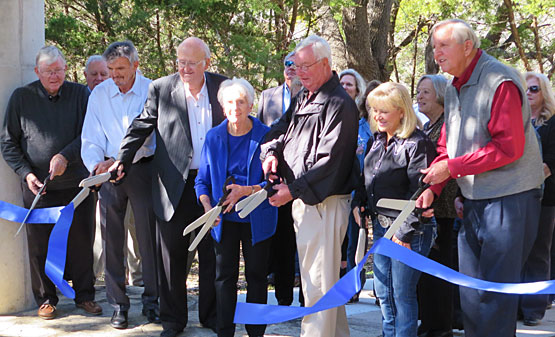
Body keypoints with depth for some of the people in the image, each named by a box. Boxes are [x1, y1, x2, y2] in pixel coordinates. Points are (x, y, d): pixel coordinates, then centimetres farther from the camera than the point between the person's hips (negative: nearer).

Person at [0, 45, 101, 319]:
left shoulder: (80, 94, 2)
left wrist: (66, 156, -17)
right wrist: (26, 173, -7)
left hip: (77, 184, 0)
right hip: (37, 185, 0)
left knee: (81, 242, 6)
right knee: (40, 245, 5)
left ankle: (84, 295, 20)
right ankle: (46, 299, 18)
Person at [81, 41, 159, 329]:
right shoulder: (99, 94, 6)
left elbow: (147, 134, -9)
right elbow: (90, 138, 6)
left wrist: (118, 160, -17)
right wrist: (97, 164, -12)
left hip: (143, 168, -2)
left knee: (149, 237, 0)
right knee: (112, 239, 4)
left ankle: (151, 302, 12)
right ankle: (118, 305, 13)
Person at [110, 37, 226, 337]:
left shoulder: (223, 87, 2)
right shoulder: (161, 89, 0)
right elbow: (141, 126, 1)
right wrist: (122, 159, -10)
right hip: (174, 185, -1)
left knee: (211, 253, 11)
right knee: (171, 253, 6)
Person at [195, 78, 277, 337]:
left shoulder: (265, 136, -5)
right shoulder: (214, 137, 3)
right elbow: (202, 180, 7)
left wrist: (246, 191, -22)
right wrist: (207, 205, -10)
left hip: (257, 218, -2)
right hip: (224, 218, 2)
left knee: (256, 275, 5)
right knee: (224, 276, 4)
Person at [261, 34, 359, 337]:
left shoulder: (339, 104, -14)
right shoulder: (302, 98, 15)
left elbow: (329, 161, -20)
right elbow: (281, 129, 18)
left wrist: (293, 190, -22)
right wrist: (272, 151, -6)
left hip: (323, 202, -9)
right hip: (301, 200, 9)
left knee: (318, 281, -7)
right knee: (322, 277, 17)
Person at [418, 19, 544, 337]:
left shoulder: (500, 81, -16)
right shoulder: (454, 89, 13)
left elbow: (509, 147, -23)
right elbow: (447, 146, 17)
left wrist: (452, 167, -19)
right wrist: (433, 187, 2)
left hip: (509, 199, -9)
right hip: (474, 200, 9)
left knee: (496, 289, -5)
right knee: (471, 287, 13)